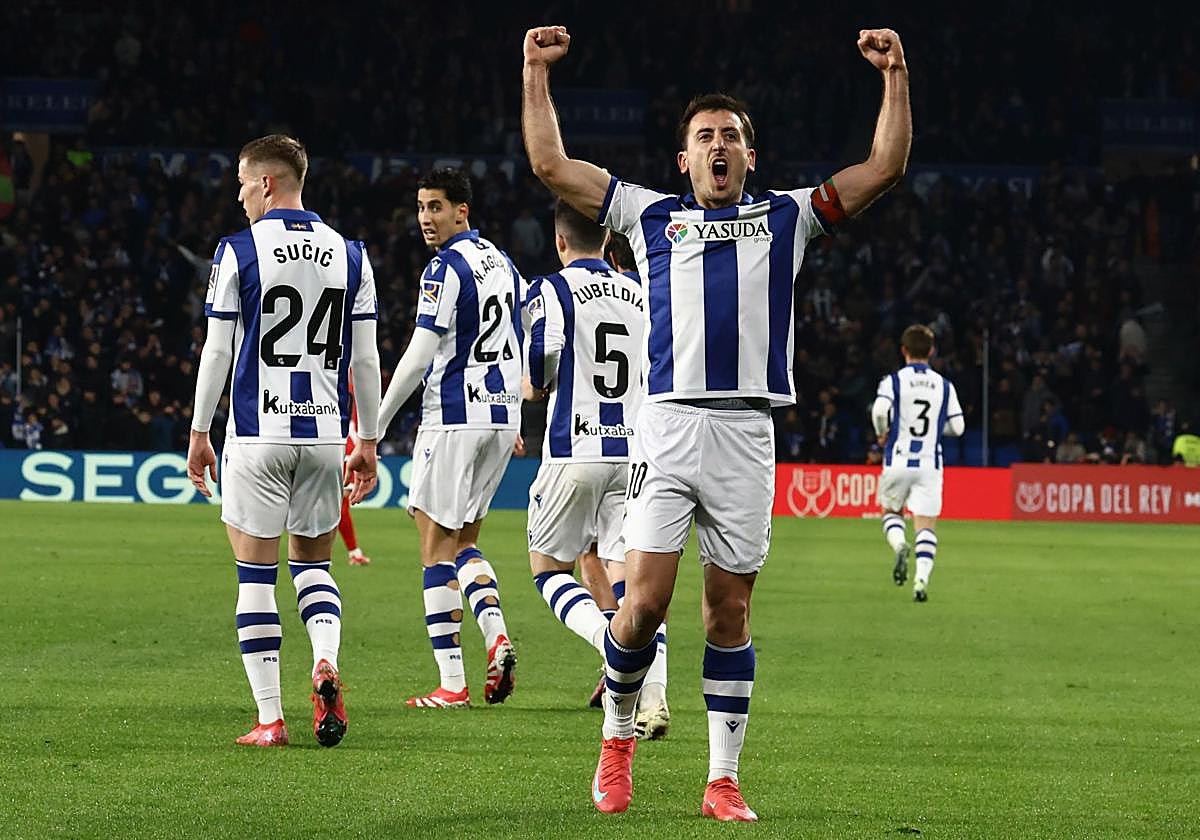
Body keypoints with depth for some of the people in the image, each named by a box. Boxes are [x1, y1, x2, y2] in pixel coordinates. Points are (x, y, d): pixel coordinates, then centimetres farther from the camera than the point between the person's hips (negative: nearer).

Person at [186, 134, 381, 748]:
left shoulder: (239, 252, -5)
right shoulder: (349, 255, 5)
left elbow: (217, 353, -4)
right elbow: (364, 360, 7)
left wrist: (199, 433, 6)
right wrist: (368, 442, 14)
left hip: (257, 433, -3)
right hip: (324, 431, 3)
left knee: (256, 574, 4)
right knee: (313, 563, 17)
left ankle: (270, 719, 1)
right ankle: (326, 663, -11)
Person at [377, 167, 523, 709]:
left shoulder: (446, 269, -13)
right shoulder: (503, 264, 13)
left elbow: (419, 358, -16)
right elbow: (523, 347, 18)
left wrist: (376, 425, -9)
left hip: (453, 418, -8)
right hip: (502, 417, 8)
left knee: (437, 547, -1)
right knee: (464, 541, 17)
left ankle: (452, 684, -3)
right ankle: (496, 635, -7)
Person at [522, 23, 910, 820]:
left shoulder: (785, 217, 17)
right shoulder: (650, 214, 16)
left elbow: (885, 168, 15)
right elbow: (550, 164, 14)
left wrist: (896, 77, 7)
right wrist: (536, 73, 10)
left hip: (748, 433, 1)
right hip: (669, 424, -1)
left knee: (730, 611, 4)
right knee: (645, 601, -10)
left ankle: (724, 779, 9)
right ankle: (619, 736, 14)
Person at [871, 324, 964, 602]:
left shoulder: (893, 380, -3)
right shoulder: (944, 386, 4)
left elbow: (880, 410, -20)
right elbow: (957, 427, 3)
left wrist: (883, 434, 1)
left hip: (898, 461, -1)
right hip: (930, 464, 1)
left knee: (891, 512, 21)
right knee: (926, 526, 2)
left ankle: (899, 545, -10)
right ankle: (921, 579, -14)